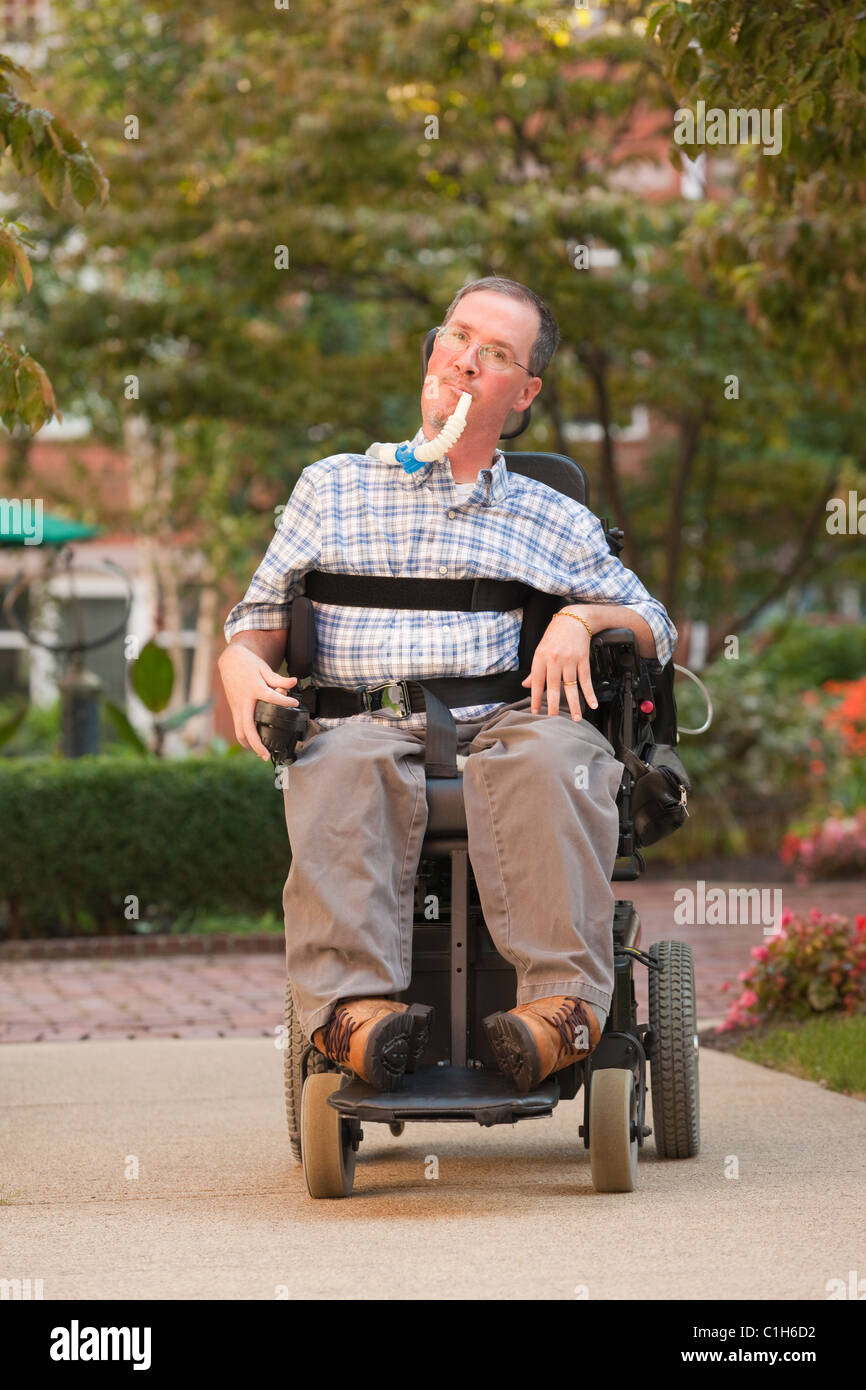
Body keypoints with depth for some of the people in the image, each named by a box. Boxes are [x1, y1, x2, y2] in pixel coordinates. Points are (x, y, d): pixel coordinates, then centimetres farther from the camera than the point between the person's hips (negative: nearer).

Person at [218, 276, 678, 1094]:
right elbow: (262, 611, 25)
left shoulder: (556, 523, 24)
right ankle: (351, 1004, -53)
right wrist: (241, 660, 0)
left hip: (502, 719, 0)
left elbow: (654, 628, 23)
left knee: (551, 756, -37)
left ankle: (564, 1003, -47)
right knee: (345, 767, -38)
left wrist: (580, 620, 1)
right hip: (367, 720, 0)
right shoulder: (331, 487, 25)